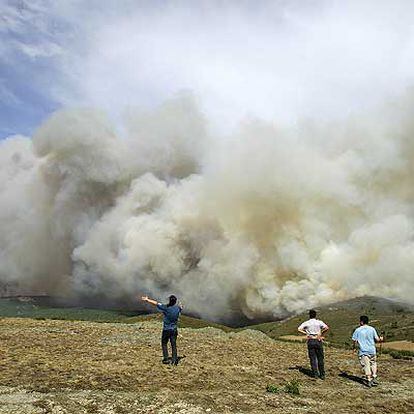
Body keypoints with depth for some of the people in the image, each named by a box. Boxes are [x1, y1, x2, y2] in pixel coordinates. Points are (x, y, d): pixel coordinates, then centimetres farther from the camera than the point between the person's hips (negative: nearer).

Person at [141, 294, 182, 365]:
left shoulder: (166, 308, -15)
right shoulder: (178, 308, -2)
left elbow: (156, 303, -9)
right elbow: (181, 307, 24)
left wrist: (147, 299, 3)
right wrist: (180, 305, 50)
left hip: (166, 330, -3)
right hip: (174, 330, 3)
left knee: (164, 344, 12)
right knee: (174, 345, 8)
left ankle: (166, 359, 9)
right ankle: (174, 359, 3)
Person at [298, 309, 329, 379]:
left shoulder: (306, 323, 1)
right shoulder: (319, 322, 1)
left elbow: (299, 329, -10)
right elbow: (326, 328, -14)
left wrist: (306, 333, -4)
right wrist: (321, 333, -2)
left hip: (310, 341, 0)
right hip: (318, 341, 0)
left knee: (313, 358, 6)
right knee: (320, 358, 9)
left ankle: (315, 374, 6)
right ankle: (322, 375, 12)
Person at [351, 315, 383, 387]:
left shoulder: (357, 330, -4)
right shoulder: (372, 329, 0)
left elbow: (355, 341, -4)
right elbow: (377, 339, 1)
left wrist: (354, 346, 16)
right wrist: (380, 339, 24)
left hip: (363, 351, -3)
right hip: (372, 350, 3)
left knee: (366, 366, 3)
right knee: (373, 364, 21)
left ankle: (369, 381, 4)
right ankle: (374, 378, 16)